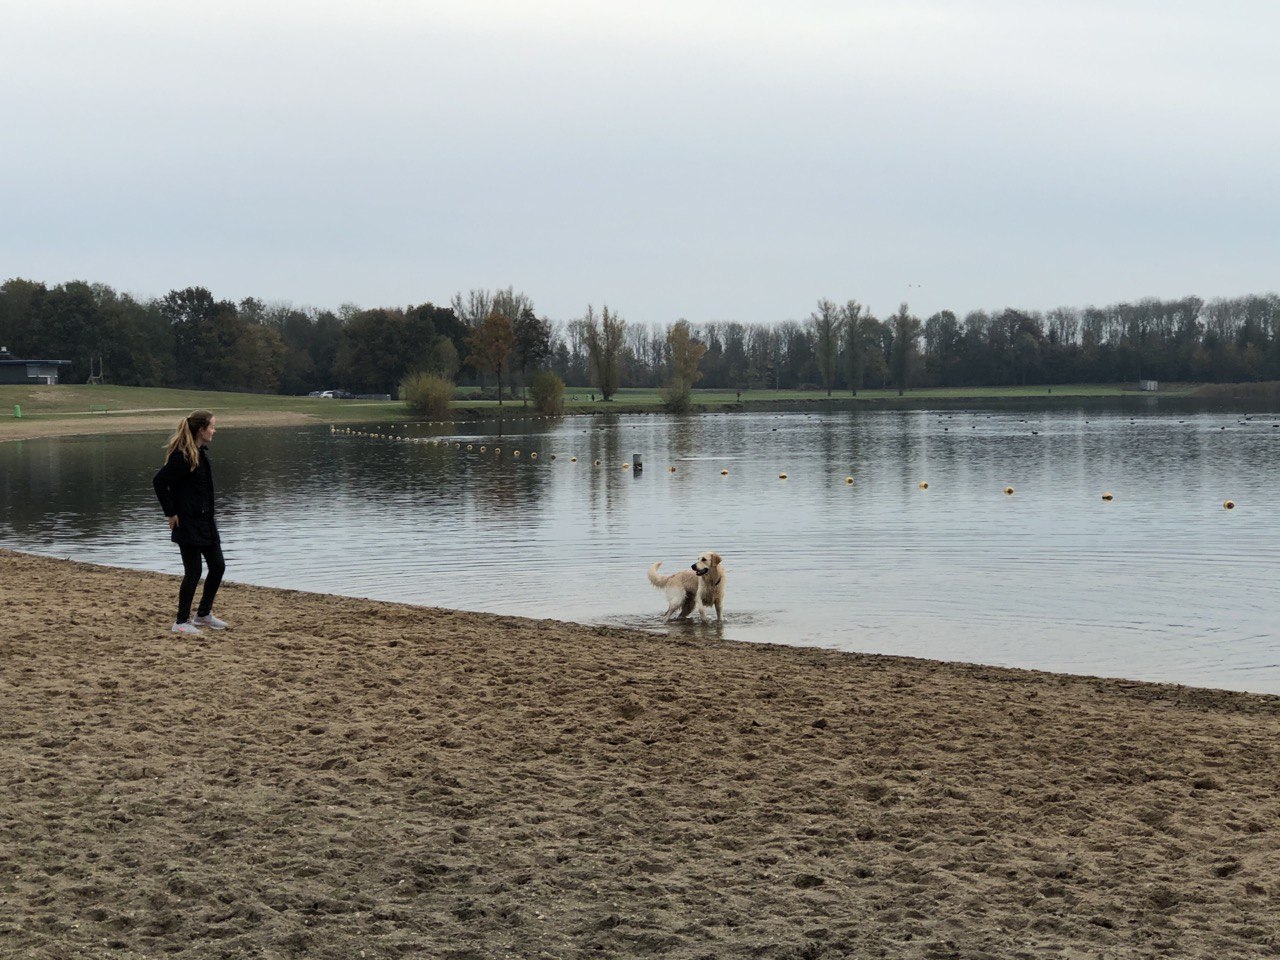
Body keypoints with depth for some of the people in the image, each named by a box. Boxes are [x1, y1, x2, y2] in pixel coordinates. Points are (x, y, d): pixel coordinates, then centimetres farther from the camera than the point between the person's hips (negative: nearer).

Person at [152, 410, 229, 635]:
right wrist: (171, 513, -17)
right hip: (188, 522, -9)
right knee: (193, 571, -3)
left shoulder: (202, 452, 10)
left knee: (218, 566, 12)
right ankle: (181, 622, 8)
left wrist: (210, 515, 15)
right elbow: (159, 481, -22)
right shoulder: (183, 456, -19)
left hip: (205, 521, 9)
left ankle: (203, 614, 26)